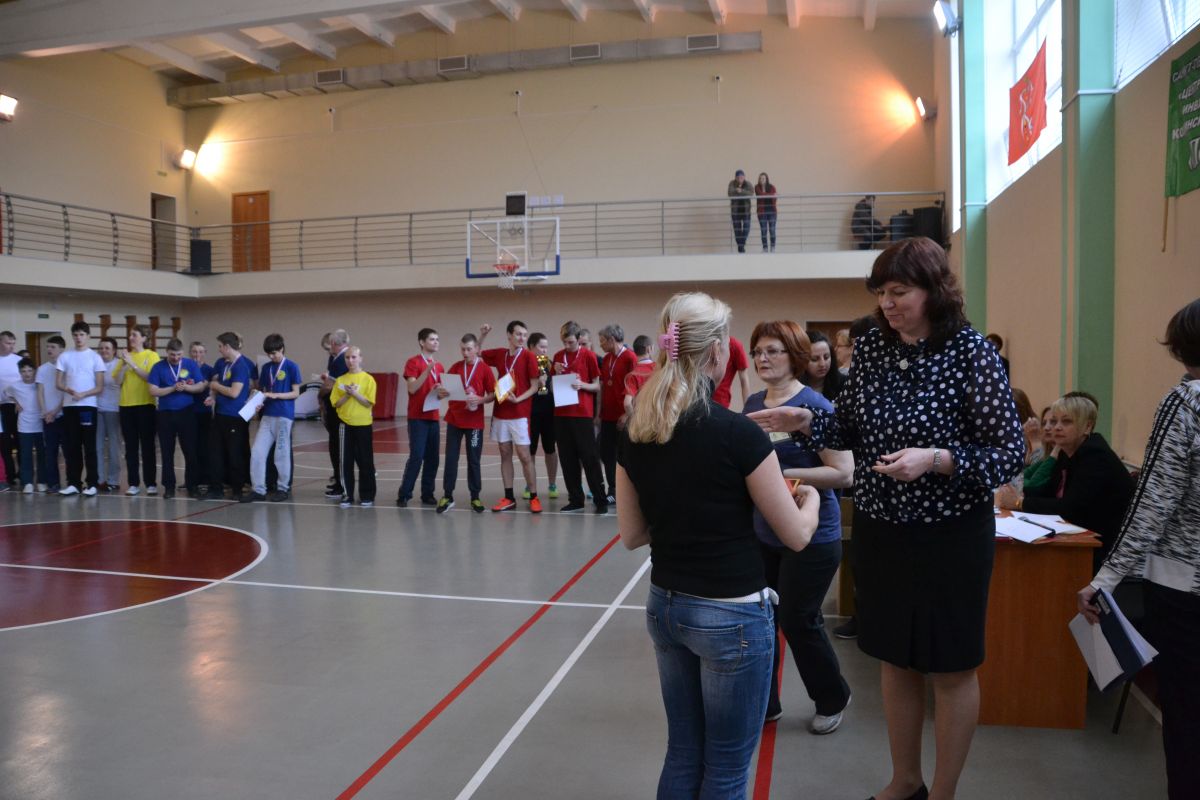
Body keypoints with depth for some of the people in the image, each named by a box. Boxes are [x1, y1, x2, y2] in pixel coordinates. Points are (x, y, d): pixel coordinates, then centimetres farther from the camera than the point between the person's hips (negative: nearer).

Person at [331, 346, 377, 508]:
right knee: (345, 461, 4)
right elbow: (336, 403, 2)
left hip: (363, 425, -2)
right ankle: (347, 495, 12)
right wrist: (347, 394, -13)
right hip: (345, 424, 3)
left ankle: (367, 496, 11)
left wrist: (355, 393, -18)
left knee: (365, 462, 2)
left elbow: (368, 403, -8)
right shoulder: (340, 380, 6)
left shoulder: (368, 379, -3)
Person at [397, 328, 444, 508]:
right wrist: (428, 369, -23)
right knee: (416, 456, -9)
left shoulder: (439, 366, 14)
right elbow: (412, 388, -16)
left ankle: (427, 494, 11)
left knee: (432, 458, 4)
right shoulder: (413, 362, -5)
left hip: (434, 417, 6)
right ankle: (404, 494, 0)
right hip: (418, 417, -6)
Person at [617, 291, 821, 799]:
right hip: (732, 615, -6)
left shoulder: (634, 434, -2)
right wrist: (810, 497, 12)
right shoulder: (736, 432, -19)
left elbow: (632, 535, 6)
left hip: (664, 605, 6)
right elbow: (797, 535, -9)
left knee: (683, 752, 21)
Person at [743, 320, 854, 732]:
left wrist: (781, 474, -24)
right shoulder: (753, 403, 5)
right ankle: (764, 704, 29)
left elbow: (844, 473, -21)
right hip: (762, 532, 6)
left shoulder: (814, 405, -15)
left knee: (798, 621, 5)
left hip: (810, 537, -6)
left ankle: (833, 699, 31)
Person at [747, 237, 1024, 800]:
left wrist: (934, 459, -29)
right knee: (896, 660, 19)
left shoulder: (972, 353, -15)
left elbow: (1009, 455, -15)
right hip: (879, 530, 5)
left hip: (950, 535, -5)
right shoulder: (871, 347, -1)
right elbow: (853, 429, 8)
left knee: (951, 668, 12)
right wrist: (804, 422, -10)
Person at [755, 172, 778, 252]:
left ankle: (773, 248, 6)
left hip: (771, 210, 0)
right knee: (763, 230, 0)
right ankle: (765, 248, 5)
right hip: (762, 211, 0)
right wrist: (770, 195, -15)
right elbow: (760, 195, -15)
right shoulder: (757, 187, 1)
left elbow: (774, 198, -3)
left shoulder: (771, 187, 3)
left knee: (772, 230, -1)